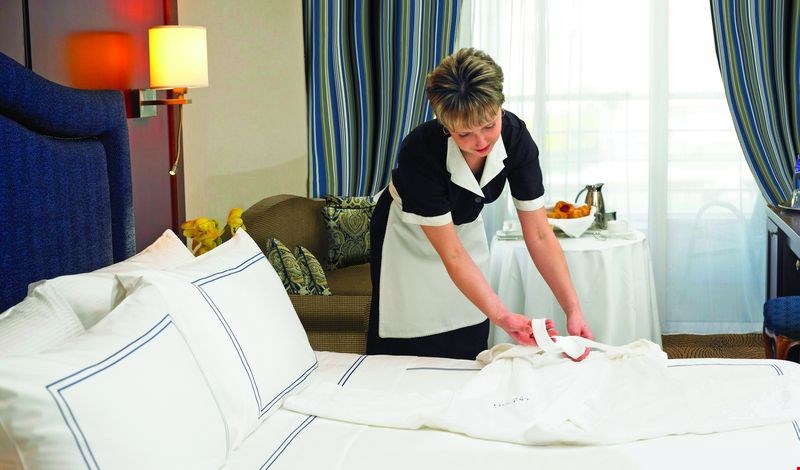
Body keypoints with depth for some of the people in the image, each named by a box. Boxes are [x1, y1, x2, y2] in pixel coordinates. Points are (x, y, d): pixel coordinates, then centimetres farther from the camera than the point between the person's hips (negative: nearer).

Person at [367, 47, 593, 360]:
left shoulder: (514, 136, -27)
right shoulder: (419, 152, -38)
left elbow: (539, 235, -22)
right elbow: (451, 254, -33)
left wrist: (573, 311, -30)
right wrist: (502, 317, -42)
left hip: (466, 228, 4)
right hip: (409, 236, -4)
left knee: (469, 350, 6)